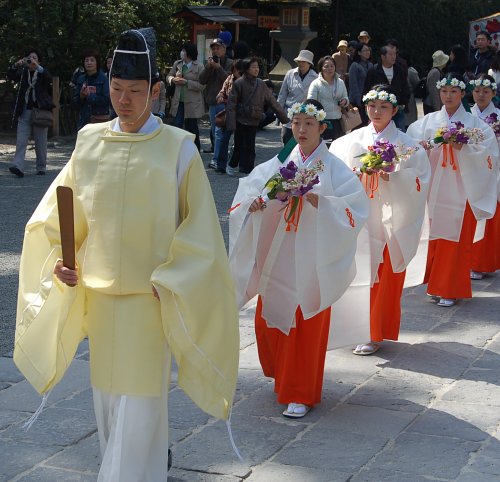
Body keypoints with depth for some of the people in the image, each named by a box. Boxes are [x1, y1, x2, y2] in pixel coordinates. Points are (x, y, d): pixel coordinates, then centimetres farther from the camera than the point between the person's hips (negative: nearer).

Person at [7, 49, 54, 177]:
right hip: (24, 111, 1)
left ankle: (41, 168, 15)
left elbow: (49, 78, -15)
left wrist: (37, 66, -28)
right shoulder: (22, 73, 12)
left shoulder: (42, 73, 7)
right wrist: (16, 65, -23)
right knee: (21, 140, -10)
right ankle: (18, 166, -18)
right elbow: (10, 75, -4)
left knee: (41, 142, 4)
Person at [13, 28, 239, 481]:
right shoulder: (90, 141, 2)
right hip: (99, 290, 5)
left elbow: (199, 225, -7)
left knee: (139, 398, -3)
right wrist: (60, 258, -6)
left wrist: (167, 280, -13)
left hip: (151, 294, -4)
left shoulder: (178, 148, -8)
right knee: (107, 393, 15)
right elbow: (61, 210, 9)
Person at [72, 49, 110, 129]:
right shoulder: (80, 79, 8)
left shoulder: (104, 79, -5)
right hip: (84, 119, 4)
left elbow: (107, 100, -12)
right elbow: (75, 100, 9)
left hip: (100, 119, -4)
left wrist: (89, 96, -14)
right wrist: (81, 96, -12)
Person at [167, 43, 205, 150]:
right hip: (178, 102, 4)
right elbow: (168, 76, 15)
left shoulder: (199, 67, -8)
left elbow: (202, 86, -13)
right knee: (177, 125, -4)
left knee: (192, 127, 8)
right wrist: (173, 79, -9)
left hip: (192, 103, -4)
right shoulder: (177, 64, 7)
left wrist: (186, 82, -19)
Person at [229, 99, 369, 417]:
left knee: (306, 326, 0)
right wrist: (253, 202, -17)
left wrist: (320, 202, -25)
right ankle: (283, 376, 36)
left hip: (311, 259, -4)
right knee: (269, 319, 11)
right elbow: (248, 189, 5)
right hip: (276, 259, 4)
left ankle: (301, 395, 11)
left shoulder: (334, 167, -4)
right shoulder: (279, 163, 6)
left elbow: (356, 206, -12)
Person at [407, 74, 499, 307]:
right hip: (436, 189, 3)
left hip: (461, 189, -2)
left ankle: (451, 289, 8)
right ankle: (437, 285, 21)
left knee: (457, 239, 0)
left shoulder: (474, 123, -1)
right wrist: (421, 147, -18)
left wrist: (463, 148, -22)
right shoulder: (428, 121, 6)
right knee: (437, 237, 9)